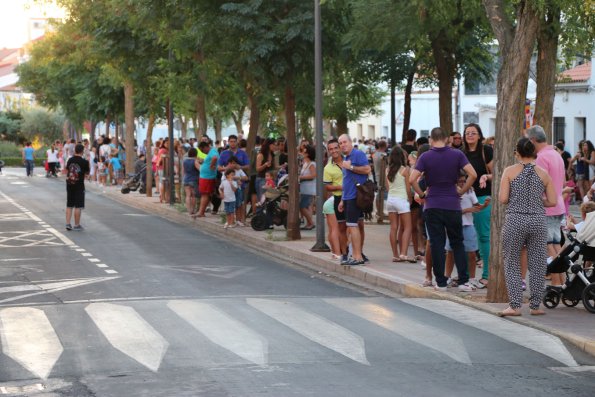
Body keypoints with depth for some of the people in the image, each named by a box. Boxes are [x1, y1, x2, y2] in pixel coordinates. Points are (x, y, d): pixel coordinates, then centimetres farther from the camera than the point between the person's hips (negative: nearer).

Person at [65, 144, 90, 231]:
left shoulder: (70, 160, 3)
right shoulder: (84, 162, -12)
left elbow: (67, 170, 14)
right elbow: (87, 173, -1)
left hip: (69, 184, 5)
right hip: (79, 185, -5)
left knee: (69, 206, 12)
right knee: (78, 206, 1)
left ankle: (68, 223, 9)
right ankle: (77, 225, 5)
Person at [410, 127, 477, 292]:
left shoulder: (425, 157, -3)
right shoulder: (457, 154, -1)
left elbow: (412, 179, -12)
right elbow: (473, 174, -10)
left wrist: (422, 195, 1)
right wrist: (461, 191, 2)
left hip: (432, 206, -1)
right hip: (453, 205, 1)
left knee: (437, 244, 4)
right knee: (457, 243, 9)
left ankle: (441, 282, 4)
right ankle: (463, 281, 4)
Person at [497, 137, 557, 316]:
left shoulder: (510, 171, -1)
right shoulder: (543, 173, 4)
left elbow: (503, 199, -6)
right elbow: (552, 201, 3)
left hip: (515, 220, -2)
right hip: (538, 221, 2)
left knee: (512, 263, 7)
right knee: (537, 264, 8)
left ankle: (515, 305, 0)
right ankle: (535, 305, 11)